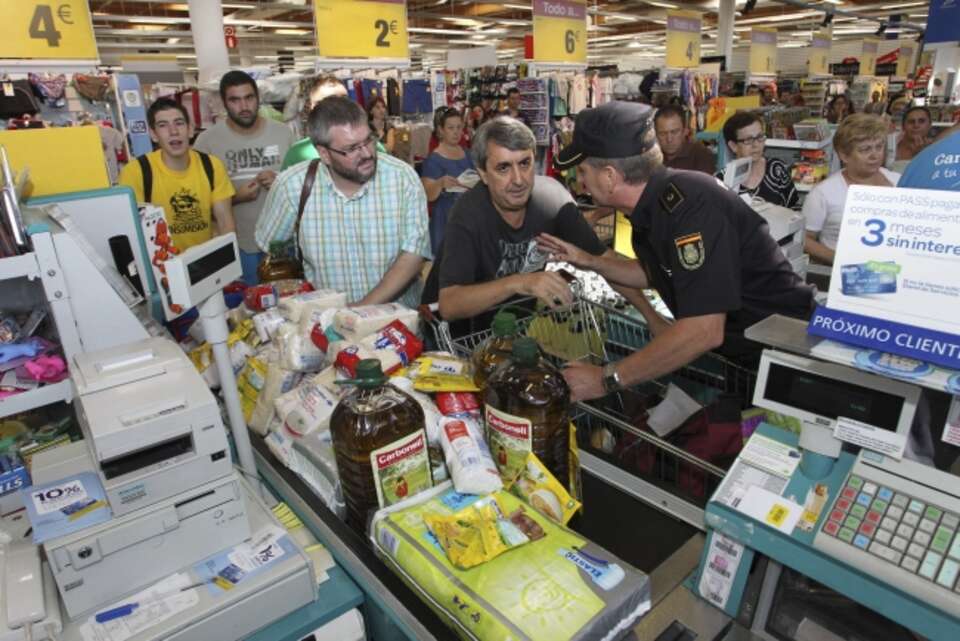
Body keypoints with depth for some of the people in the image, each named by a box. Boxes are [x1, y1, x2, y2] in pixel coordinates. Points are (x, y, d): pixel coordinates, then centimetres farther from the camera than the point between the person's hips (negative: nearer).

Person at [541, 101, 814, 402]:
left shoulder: (689, 205, -29)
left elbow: (703, 331, -36)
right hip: (736, 348, 7)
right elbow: (654, 273, 17)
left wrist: (606, 379, -31)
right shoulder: (651, 204, -2)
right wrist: (588, 261, 7)